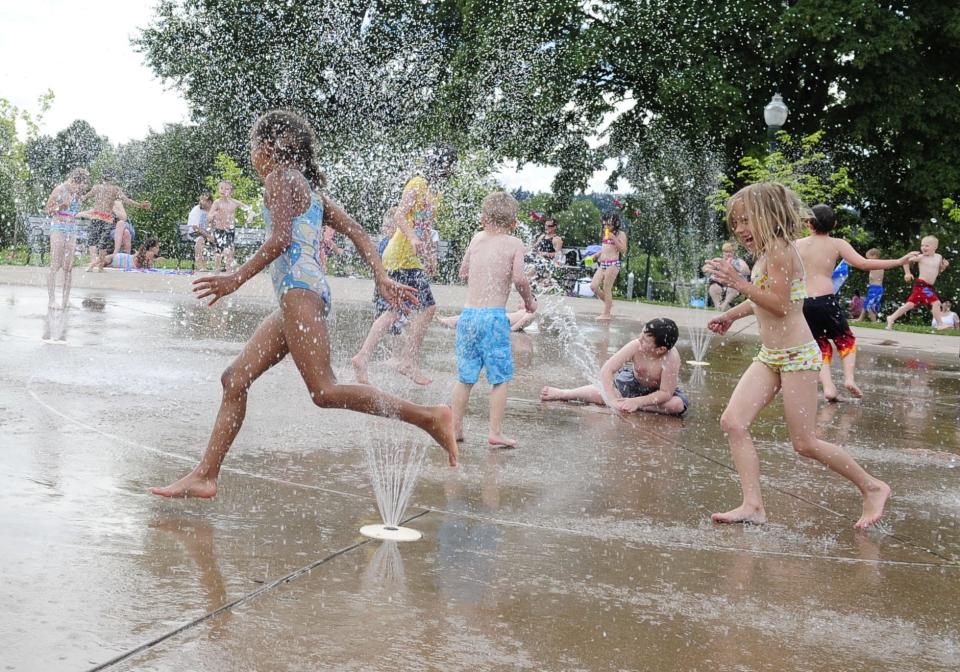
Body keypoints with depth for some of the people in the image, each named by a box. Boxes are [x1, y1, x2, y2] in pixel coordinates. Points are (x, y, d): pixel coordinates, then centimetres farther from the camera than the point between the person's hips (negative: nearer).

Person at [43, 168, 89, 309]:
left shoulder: (76, 192, 11)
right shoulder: (60, 190, -7)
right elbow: (47, 209, -6)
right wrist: (62, 206, -19)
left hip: (72, 230, 6)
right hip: (59, 228, -6)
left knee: (68, 266, 4)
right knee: (55, 265, -8)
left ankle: (66, 299, 7)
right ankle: (51, 299, -7)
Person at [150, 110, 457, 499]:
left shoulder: (279, 178, -1)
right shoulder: (308, 187, 25)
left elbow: (280, 240, -15)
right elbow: (355, 231, 18)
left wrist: (236, 279, -12)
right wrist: (382, 279, 11)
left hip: (300, 289, -10)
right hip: (297, 297, 10)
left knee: (325, 392, -17)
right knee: (235, 379, 8)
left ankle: (428, 417, -19)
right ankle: (204, 476, 9)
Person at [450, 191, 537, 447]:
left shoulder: (478, 238, 12)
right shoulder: (514, 243, 0)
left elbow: (463, 272, 19)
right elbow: (519, 278, -11)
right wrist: (529, 301, 4)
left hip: (468, 313, 4)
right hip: (494, 316, -4)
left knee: (465, 376, 13)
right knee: (500, 378, 4)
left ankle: (455, 427, 19)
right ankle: (495, 432, 3)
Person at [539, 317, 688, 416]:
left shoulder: (671, 358, -39)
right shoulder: (635, 346, -32)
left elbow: (665, 393, -34)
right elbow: (606, 369, -31)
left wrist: (636, 402, -40)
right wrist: (613, 400, -40)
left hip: (658, 391, -2)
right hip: (634, 381, 2)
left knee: (678, 405, -31)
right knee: (601, 393, -15)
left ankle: (632, 405, -20)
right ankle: (561, 394, 7)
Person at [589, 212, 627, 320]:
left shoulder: (620, 234, -2)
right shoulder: (605, 234, 17)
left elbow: (623, 249, -12)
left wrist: (614, 238, -17)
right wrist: (596, 255, 12)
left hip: (613, 264, -7)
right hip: (603, 264, 7)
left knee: (607, 288, -7)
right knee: (593, 286, -1)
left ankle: (606, 313, 2)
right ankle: (609, 303, 18)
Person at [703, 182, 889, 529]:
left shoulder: (780, 250, -15)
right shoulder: (765, 252, 12)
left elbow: (780, 305, -22)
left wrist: (739, 283, -26)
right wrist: (732, 314, 28)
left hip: (796, 356, -9)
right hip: (769, 357, 9)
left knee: (805, 443, -3)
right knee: (733, 422, -5)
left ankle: (872, 487, 16)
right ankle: (753, 506, -5)